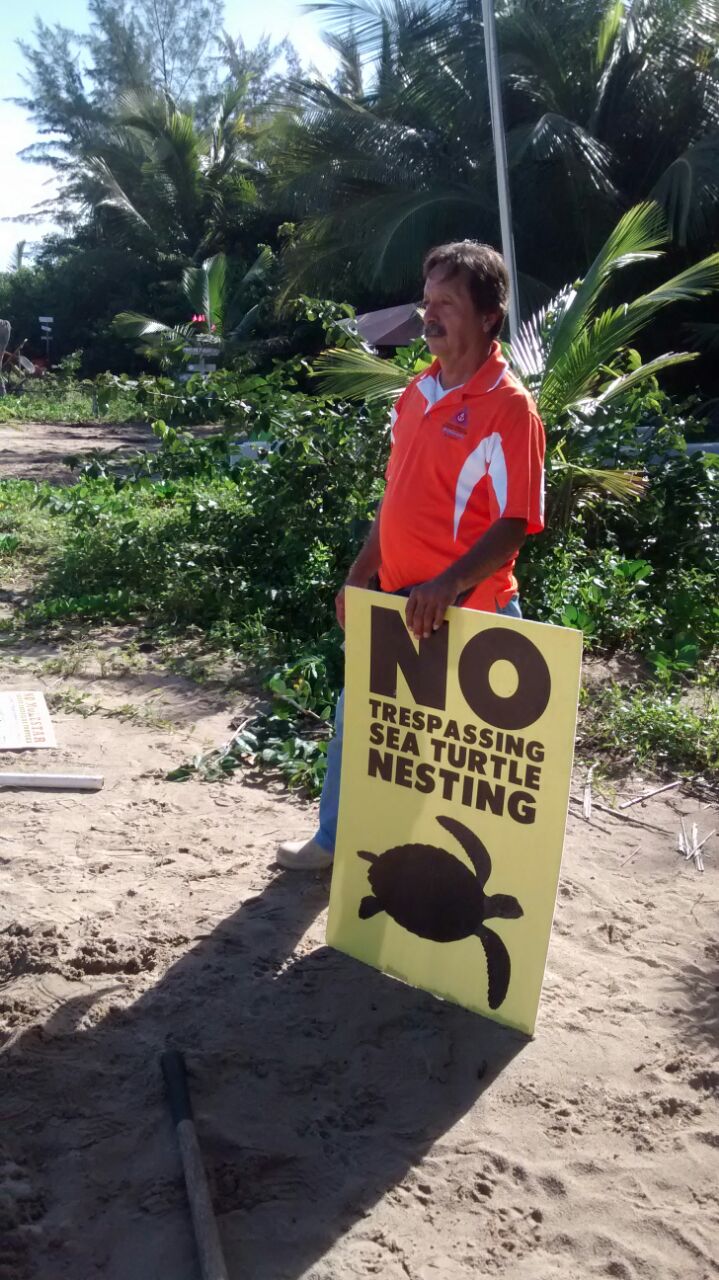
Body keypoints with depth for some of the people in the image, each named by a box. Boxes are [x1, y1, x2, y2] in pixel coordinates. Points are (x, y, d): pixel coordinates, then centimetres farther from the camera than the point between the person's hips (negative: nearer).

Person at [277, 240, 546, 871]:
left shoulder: (508, 406, -16)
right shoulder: (417, 392, 9)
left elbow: (515, 523, -21)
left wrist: (448, 585, -32)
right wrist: (361, 574, 14)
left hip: (464, 613, -8)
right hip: (396, 601, 9)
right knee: (356, 716, 20)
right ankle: (335, 840, 41)